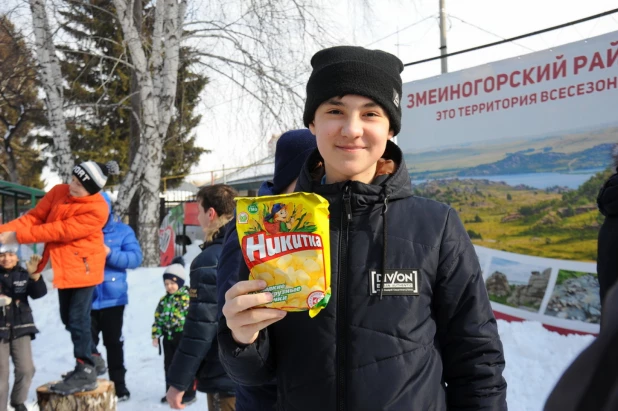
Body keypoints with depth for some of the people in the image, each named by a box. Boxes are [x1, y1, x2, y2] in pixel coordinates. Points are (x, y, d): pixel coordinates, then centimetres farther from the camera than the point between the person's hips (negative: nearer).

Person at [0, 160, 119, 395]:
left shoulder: (96, 210, -23)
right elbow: (35, 217, -2)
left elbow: (61, 230, -24)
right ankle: (88, 360, 33)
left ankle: (86, 372, 6)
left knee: (78, 320, -6)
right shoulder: (59, 192, -1)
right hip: (64, 267, 8)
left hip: (82, 267, -8)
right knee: (68, 319, 16)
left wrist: (19, 236, -21)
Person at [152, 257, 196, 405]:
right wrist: (156, 335, 5)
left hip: (184, 337, -6)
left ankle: (189, 393, 13)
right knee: (169, 366, 14)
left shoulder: (188, 297, -11)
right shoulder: (164, 300, 8)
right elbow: (158, 319, 11)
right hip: (168, 338, 6)